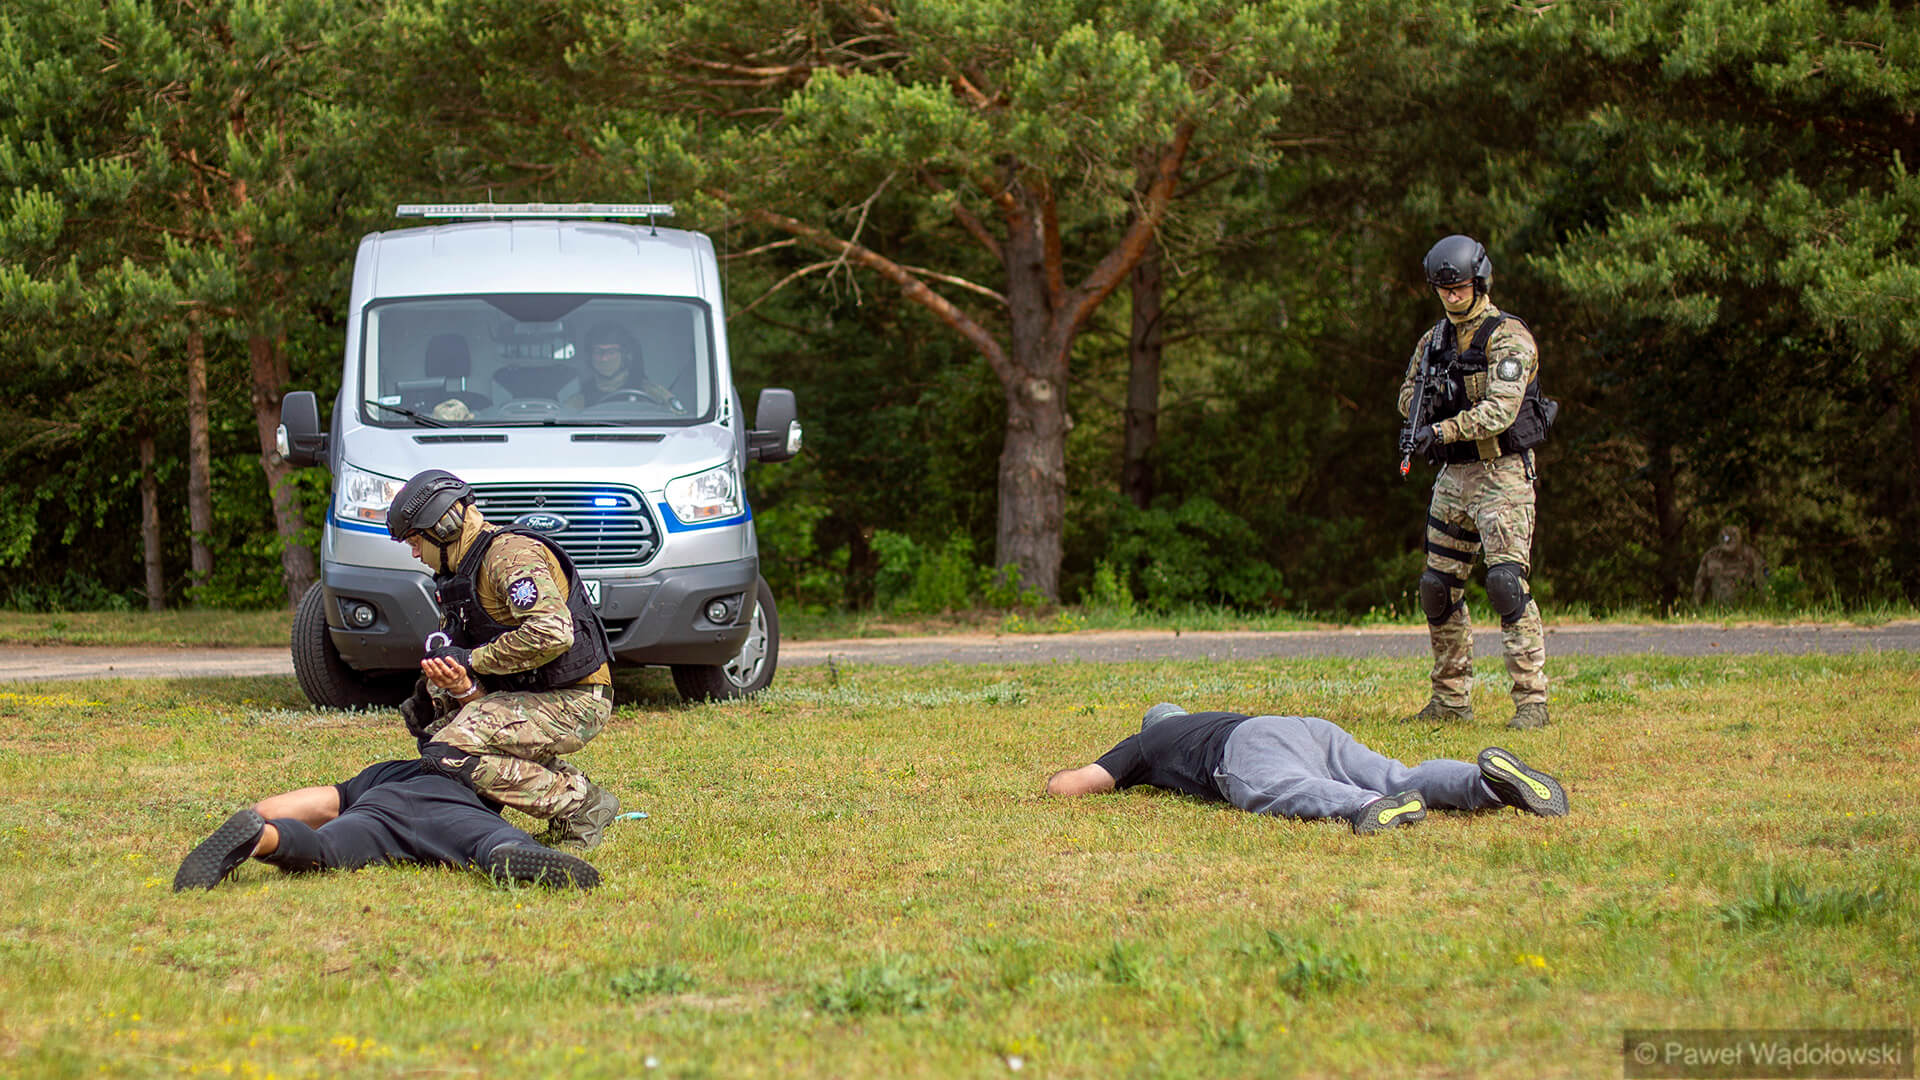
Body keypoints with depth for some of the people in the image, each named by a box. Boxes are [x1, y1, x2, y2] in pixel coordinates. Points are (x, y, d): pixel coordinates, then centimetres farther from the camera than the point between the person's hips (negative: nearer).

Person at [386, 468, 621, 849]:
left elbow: (553, 632, -29)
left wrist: (472, 660, -18)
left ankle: (579, 804, -15)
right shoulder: (463, 571, 19)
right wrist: (462, 686, -10)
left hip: (575, 702, -11)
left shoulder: (510, 554, -14)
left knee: (452, 752, -23)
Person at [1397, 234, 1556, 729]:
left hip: (1502, 475, -8)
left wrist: (1442, 430, -29)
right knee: (1438, 587, 9)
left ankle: (1532, 699, -17)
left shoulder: (1508, 337, -11)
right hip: (1453, 475, 8)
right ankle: (1452, 698, 19)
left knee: (1506, 581, -18)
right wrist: (1424, 400, -2)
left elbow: (1501, 410, -22)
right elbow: (1407, 394, 21)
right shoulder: (1435, 339, 12)